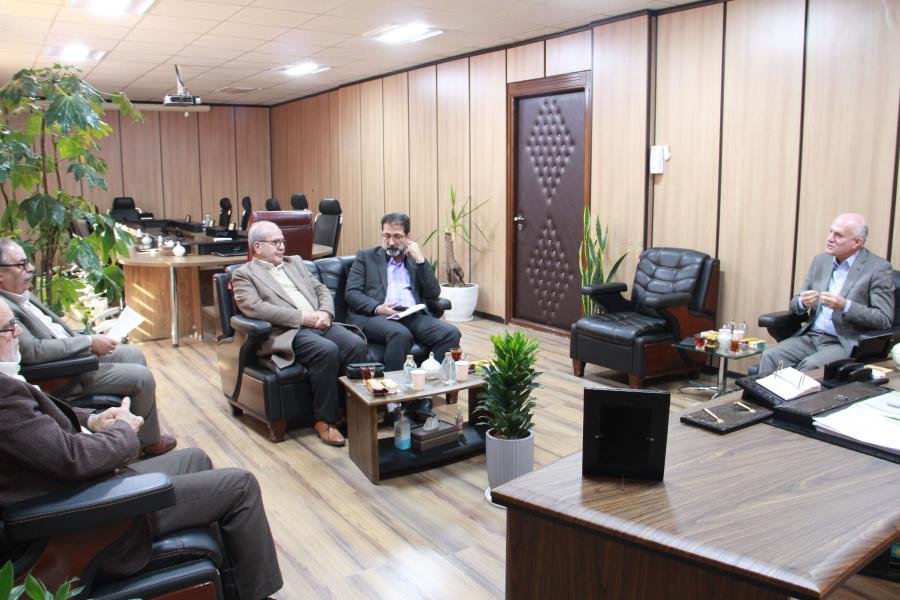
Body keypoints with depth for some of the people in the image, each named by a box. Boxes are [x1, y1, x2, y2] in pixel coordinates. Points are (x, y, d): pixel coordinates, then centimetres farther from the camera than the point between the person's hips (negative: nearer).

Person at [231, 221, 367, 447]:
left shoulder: (295, 262, 26)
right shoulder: (243, 274, 8)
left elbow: (322, 290, 21)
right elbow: (254, 307, -10)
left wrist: (325, 312, -3)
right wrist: (302, 317, -15)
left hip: (320, 324, 6)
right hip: (287, 332, -5)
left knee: (357, 345, -22)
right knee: (327, 350, -33)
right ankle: (325, 420, -18)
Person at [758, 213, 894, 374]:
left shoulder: (878, 268, -3)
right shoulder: (821, 260, 13)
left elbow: (884, 319, -9)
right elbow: (794, 304, 15)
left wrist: (845, 306, -21)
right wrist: (803, 302, -9)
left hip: (845, 343, -5)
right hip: (810, 336, 5)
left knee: (810, 365, -32)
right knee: (770, 356, -20)